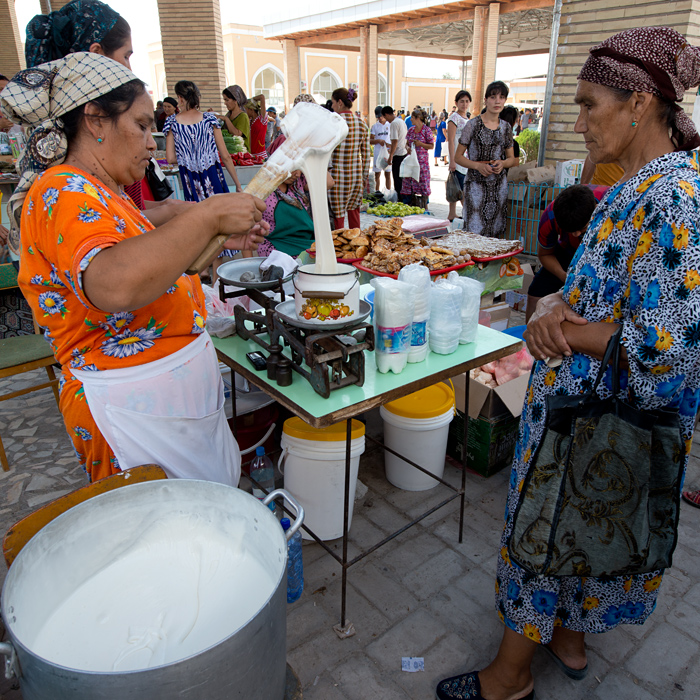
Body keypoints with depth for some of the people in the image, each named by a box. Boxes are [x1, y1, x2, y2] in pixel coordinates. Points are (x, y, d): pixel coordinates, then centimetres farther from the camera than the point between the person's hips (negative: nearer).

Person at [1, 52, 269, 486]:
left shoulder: (98, 192, 14)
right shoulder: (65, 194, -18)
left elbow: (160, 272, 21)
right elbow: (114, 286, -39)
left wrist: (223, 241, 10)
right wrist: (208, 216, -31)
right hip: (135, 411, -10)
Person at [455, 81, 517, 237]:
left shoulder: (506, 127, 11)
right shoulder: (473, 124, -3)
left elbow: (512, 158, 17)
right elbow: (458, 157, -2)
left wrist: (503, 163, -7)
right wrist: (478, 166, -18)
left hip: (499, 184, 4)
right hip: (476, 183, -4)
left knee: (496, 232, 5)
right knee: (474, 232, -8)